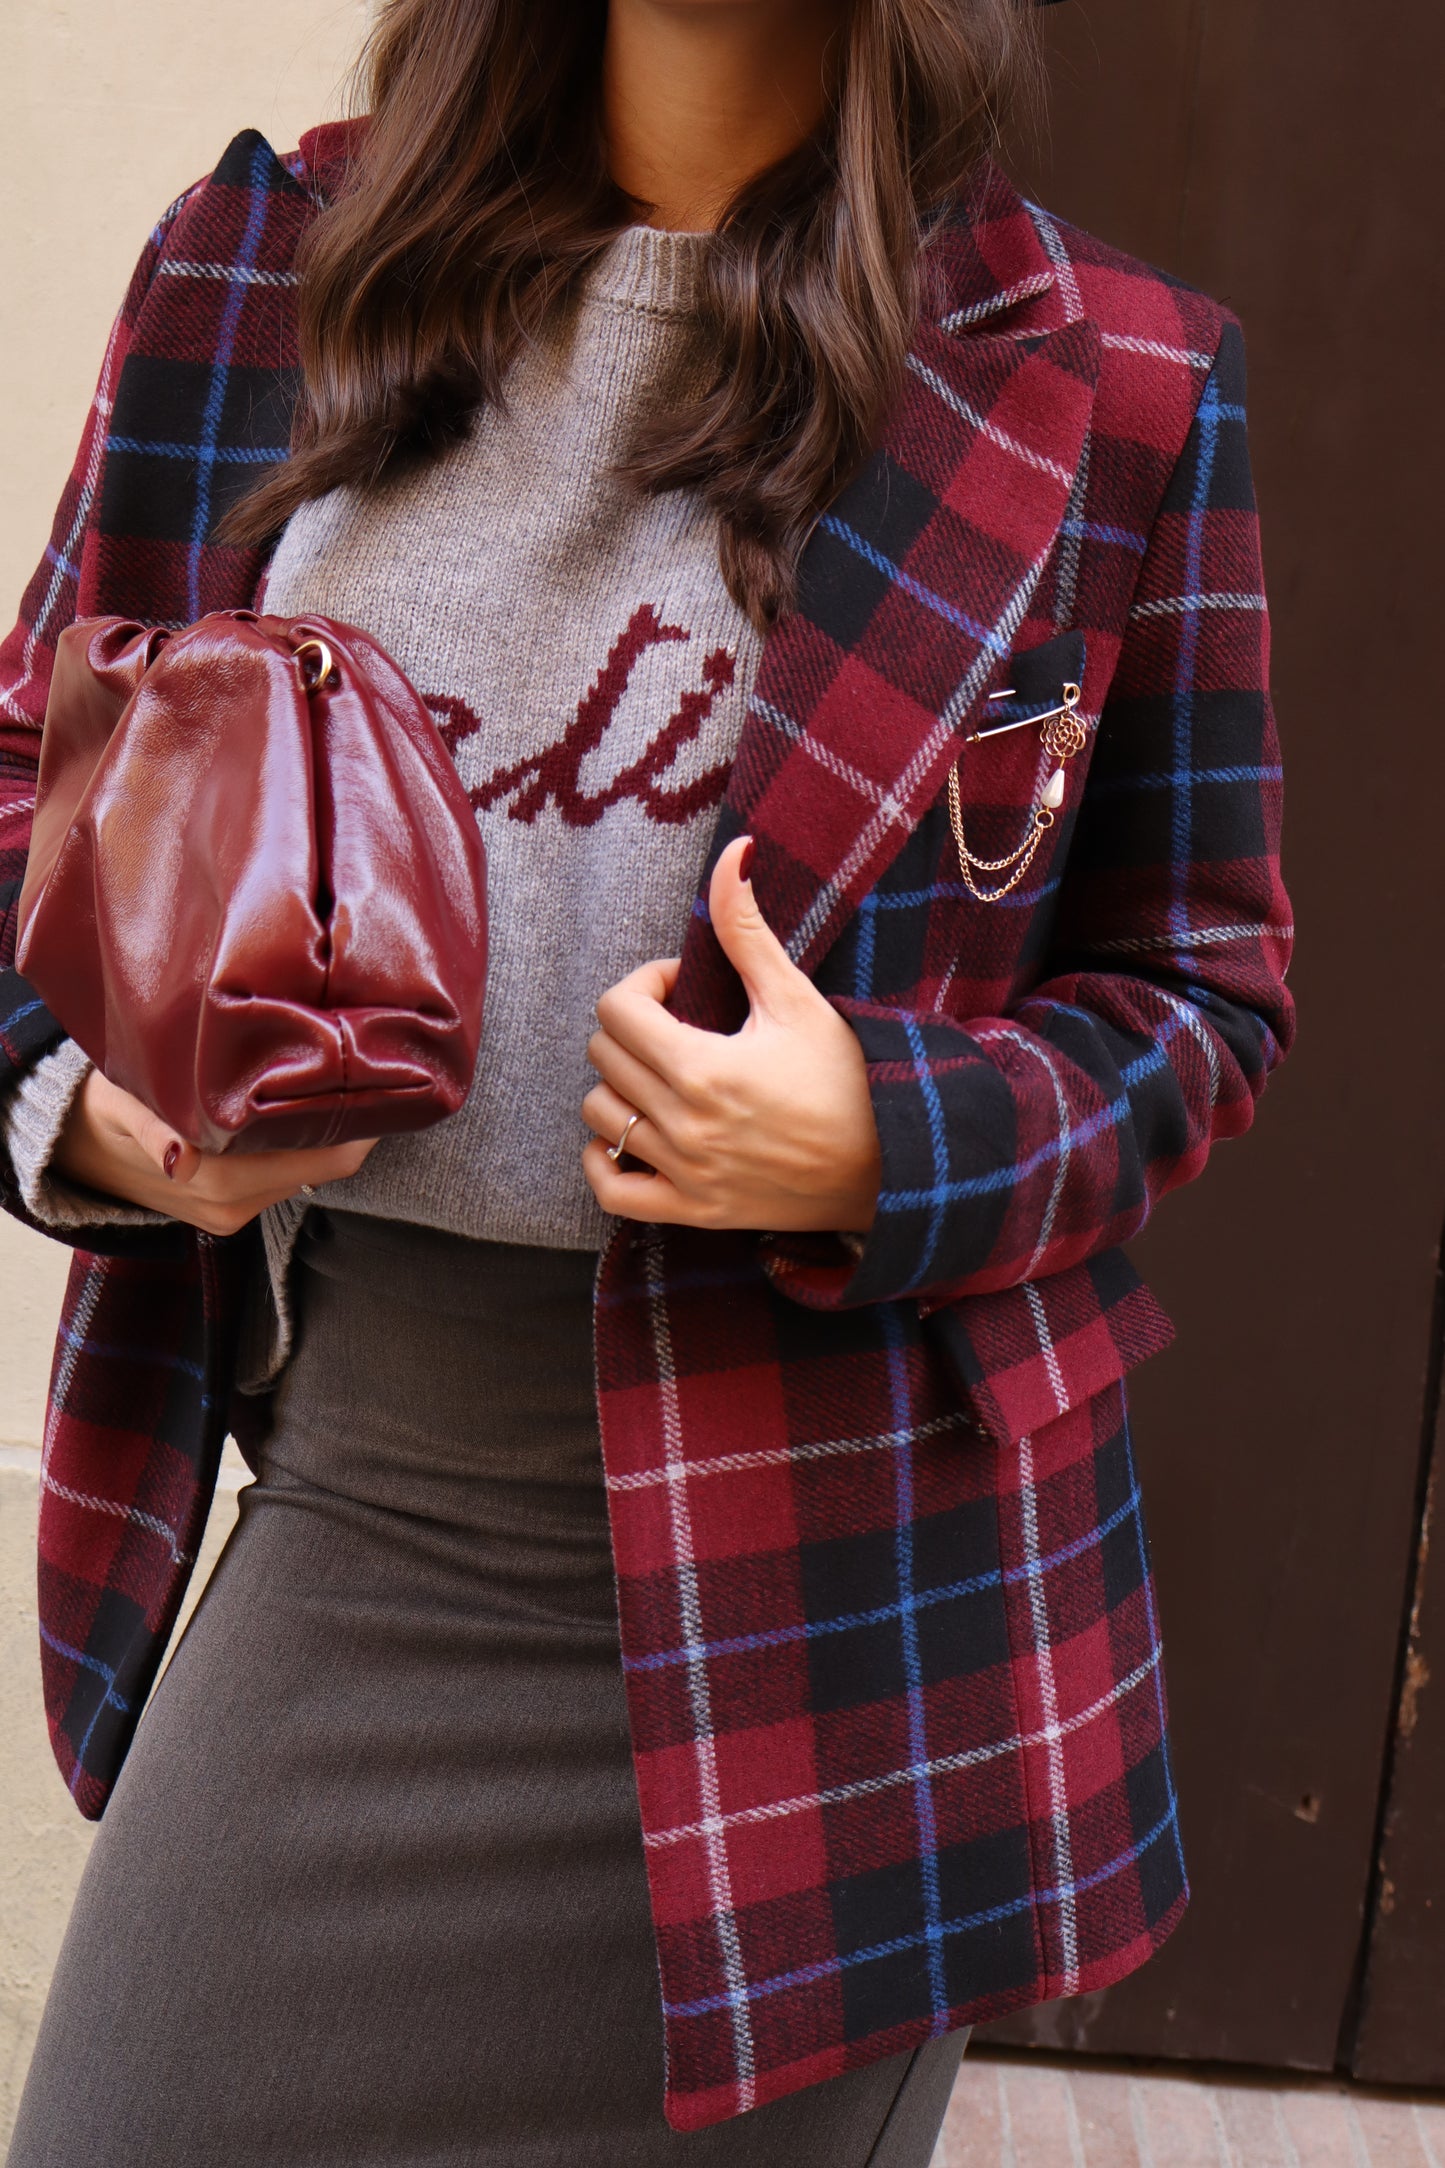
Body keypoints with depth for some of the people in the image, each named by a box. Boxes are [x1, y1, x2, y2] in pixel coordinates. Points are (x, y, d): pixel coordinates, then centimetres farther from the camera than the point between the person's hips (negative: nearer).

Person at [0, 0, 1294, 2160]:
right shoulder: (260, 263, 4)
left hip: (807, 1564, -1)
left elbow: (1202, 985, 3)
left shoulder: (1108, 389, -3)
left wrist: (890, 1150, -16)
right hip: (345, 1513, 3)